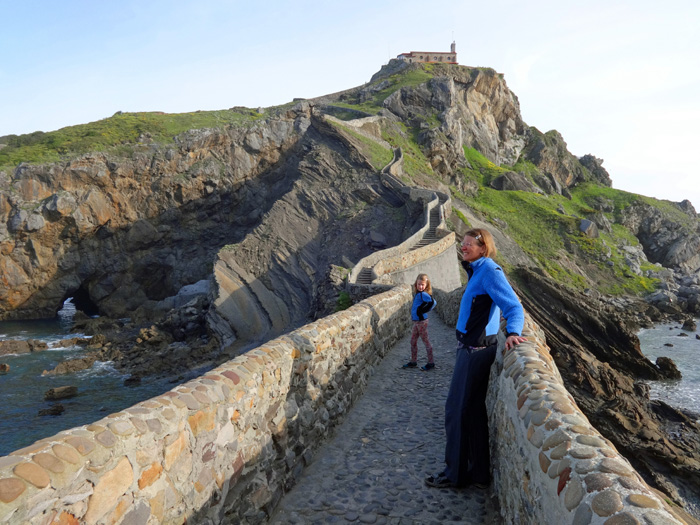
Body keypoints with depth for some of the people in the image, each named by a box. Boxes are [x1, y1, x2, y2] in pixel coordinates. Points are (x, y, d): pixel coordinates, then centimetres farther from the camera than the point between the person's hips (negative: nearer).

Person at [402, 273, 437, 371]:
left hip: (422, 321, -9)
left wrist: (424, 310, -17)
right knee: (413, 341, 15)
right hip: (416, 321, 9)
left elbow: (433, 302, -27)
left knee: (425, 341, 1)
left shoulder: (423, 294, -17)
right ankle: (413, 361, 26)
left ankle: (431, 363, 11)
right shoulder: (417, 293, 10)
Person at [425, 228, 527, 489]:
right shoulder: (478, 271, 14)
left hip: (475, 351, -10)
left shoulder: (489, 271, -16)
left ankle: (455, 474, 11)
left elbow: (514, 307, -23)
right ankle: (479, 472, 25)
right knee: (474, 410, 14)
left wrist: (513, 333, -39)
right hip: (472, 348, 10)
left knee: (457, 409, -1)